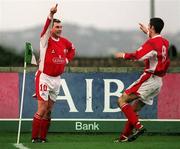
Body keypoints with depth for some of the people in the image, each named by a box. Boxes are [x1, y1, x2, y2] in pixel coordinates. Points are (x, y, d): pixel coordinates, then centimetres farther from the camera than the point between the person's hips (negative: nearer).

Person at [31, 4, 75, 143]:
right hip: (44, 78, -6)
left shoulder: (64, 42, 5)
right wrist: (51, 15, -48)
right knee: (42, 109, -10)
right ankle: (35, 137, -4)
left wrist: (67, 60, 10)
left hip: (57, 79, 6)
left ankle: (43, 137, 14)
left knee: (49, 110, 9)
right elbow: (47, 28, -32)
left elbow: (72, 49, 27)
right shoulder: (46, 39, -11)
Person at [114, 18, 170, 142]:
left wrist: (123, 55, -10)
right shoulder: (164, 42, 13)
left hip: (148, 79, -9)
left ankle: (138, 126, -21)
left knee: (122, 100, -9)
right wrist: (148, 33, 50)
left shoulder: (152, 43, -14)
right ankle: (124, 136, 12)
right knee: (133, 109, 14)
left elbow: (137, 56, -25)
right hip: (158, 82, 9)